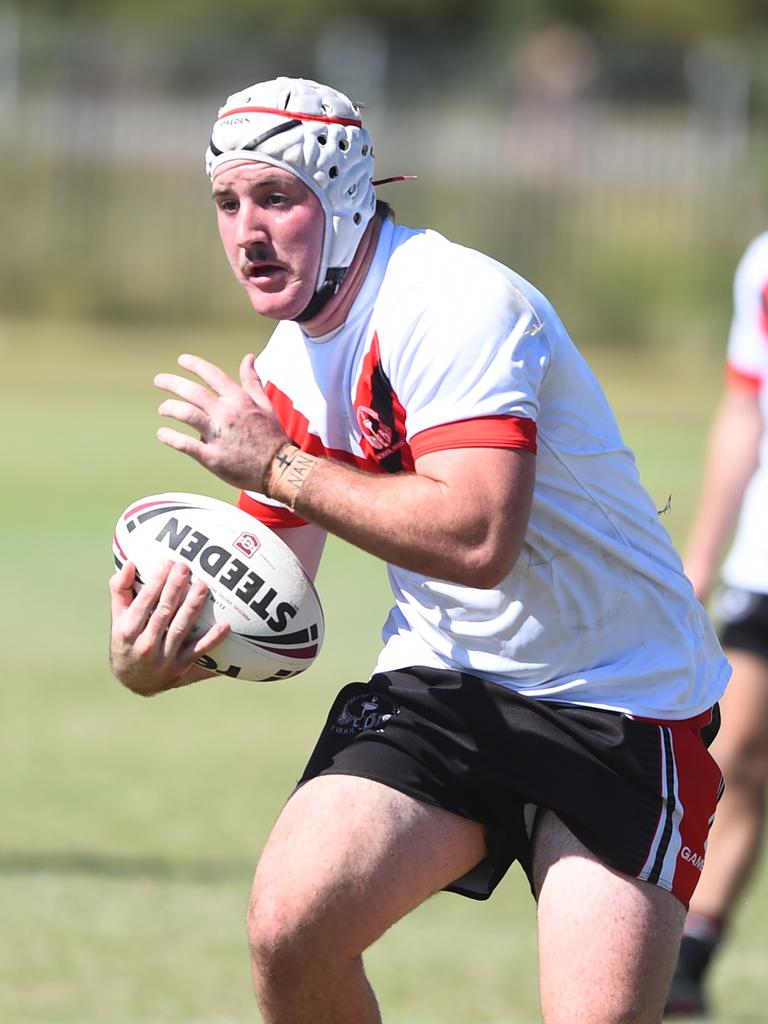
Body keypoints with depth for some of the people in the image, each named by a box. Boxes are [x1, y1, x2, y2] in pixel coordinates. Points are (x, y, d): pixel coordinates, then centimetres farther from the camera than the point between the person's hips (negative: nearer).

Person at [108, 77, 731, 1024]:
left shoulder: (457, 305, -21)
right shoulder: (284, 374, 4)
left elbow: (478, 538, -33)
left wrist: (279, 466, -24)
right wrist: (155, 655, -12)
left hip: (621, 706, -6)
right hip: (442, 686, 6)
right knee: (290, 927, -17)